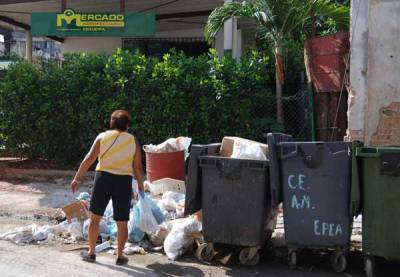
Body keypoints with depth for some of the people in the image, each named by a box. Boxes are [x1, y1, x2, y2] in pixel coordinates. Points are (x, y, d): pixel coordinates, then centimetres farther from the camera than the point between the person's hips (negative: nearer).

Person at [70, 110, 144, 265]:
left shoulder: (102, 137, 4)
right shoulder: (133, 141, 5)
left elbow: (89, 159, -5)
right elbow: (138, 168, 0)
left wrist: (77, 178, -3)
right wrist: (141, 188, 8)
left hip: (103, 177, 0)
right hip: (124, 181, 0)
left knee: (95, 218, 15)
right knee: (122, 222, 9)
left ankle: (91, 253, 22)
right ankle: (120, 256, 17)